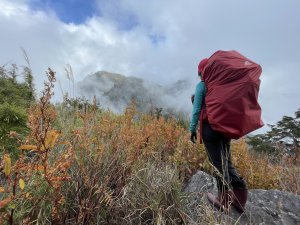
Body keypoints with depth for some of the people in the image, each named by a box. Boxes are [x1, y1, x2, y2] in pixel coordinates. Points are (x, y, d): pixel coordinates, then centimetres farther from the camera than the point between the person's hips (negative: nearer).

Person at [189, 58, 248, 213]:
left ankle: (224, 200, 12)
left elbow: (197, 109, -8)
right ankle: (239, 199, 15)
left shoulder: (202, 85, -4)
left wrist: (192, 129, -4)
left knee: (217, 163, 2)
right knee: (226, 162, 14)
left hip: (210, 126, -6)